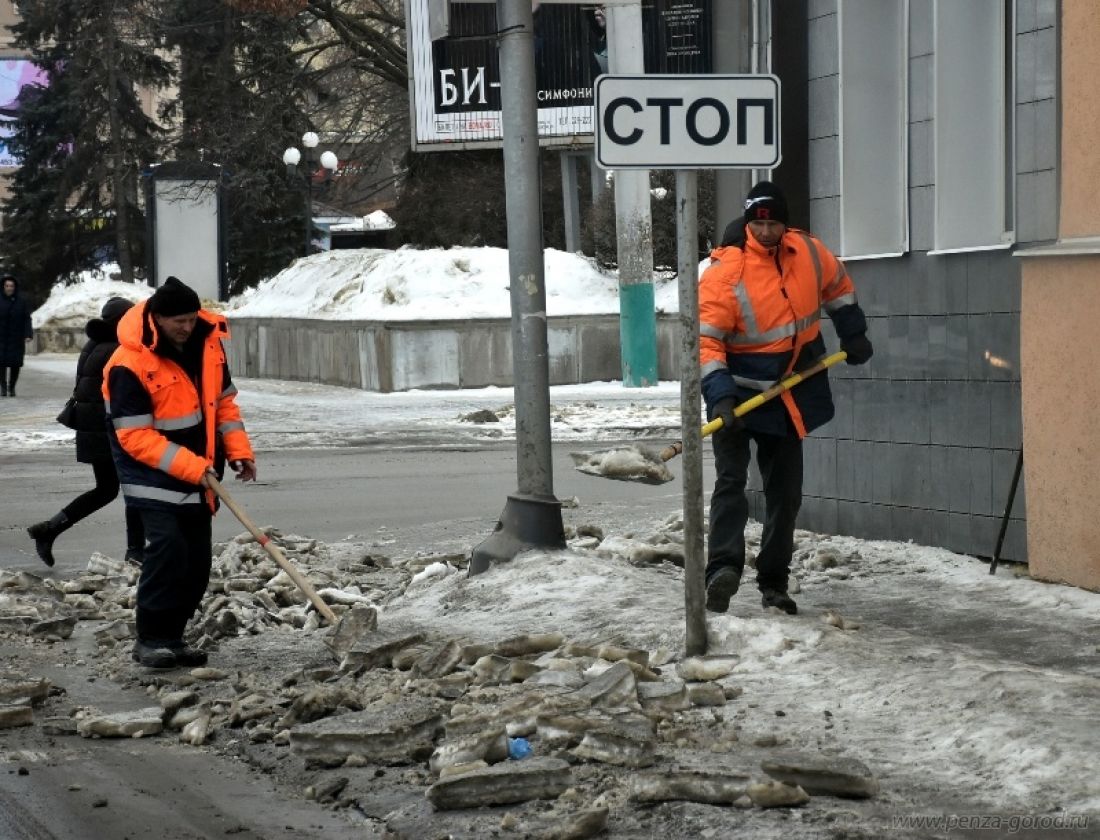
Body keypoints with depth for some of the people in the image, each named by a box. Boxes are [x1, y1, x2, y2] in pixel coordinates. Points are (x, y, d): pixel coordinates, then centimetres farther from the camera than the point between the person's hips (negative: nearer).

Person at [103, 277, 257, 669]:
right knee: (167, 547, -20)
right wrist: (191, 467, -27)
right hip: (153, 472, -7)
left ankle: (172, 637, 17)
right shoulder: (130, 365, -23)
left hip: (199, 471, 7)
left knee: (198, 558, 7)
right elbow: (135, 436, -23)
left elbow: (223, 399, 10)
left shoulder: (207, 341, -3)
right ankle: (150, 640, -11)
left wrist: (239, 450, -2)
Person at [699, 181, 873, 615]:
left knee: (785, 491, 8)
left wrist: (853, 335, 17)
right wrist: (720, 395, -31)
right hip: (739, 394, -5)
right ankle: (724, 568, -29)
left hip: (792, 398, 5)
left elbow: (837, 287, 19)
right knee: (731, 480, -18)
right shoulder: (725, 271, -20)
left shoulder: (809, 253, -4)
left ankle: (773, 582, 16)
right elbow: (706, 339, -22)